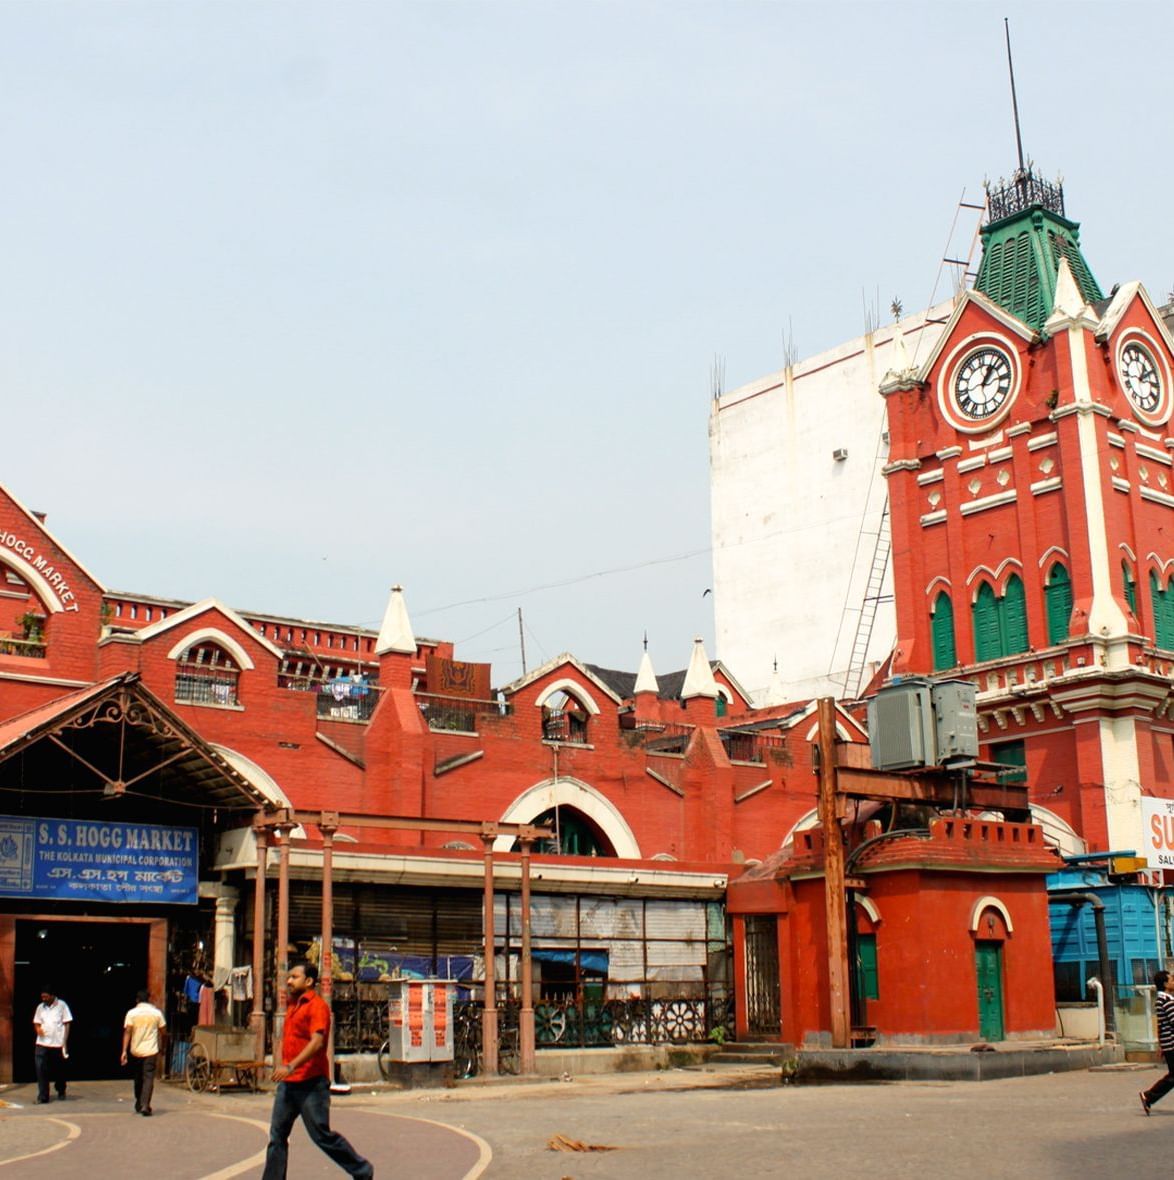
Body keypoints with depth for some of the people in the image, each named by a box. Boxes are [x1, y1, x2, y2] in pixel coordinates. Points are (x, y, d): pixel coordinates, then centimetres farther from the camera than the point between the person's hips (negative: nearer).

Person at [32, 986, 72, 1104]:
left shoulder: (62, 1005, -2)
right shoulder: (40, 1007, 9)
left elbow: (67, 1024, -1)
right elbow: (36, 1023, 15)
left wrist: (64, 1042, -7)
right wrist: (38, 1028, -10)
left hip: (58, 1044, -2)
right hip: (42, 1044, 2)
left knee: (59, 1070, 10)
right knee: (41, 1070, -8)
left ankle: (61, 1092, 31)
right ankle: (43, 1096, -4)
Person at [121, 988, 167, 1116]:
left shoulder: (132, 1013, -3)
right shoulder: (156, 1013, -1)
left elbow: (127, 1032, -9)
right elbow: (162, 1030, 7)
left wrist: (124, 1051, -9)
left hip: (136, 1051, 2)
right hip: (151, 1051, -2)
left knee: (138, 1078, 17)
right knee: (148, 1078, -4)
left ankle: (138, 1105, 29)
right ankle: (145, 1105, -18)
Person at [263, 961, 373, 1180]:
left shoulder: (317, 1005, -11)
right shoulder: (292, 1005, 16)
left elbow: (317, 1042, -22)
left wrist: (290, 1066, -29)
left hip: (311, 1082, -8)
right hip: (288, 1082, 8)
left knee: (321, 1135, -2)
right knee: (277, 1135, 4)